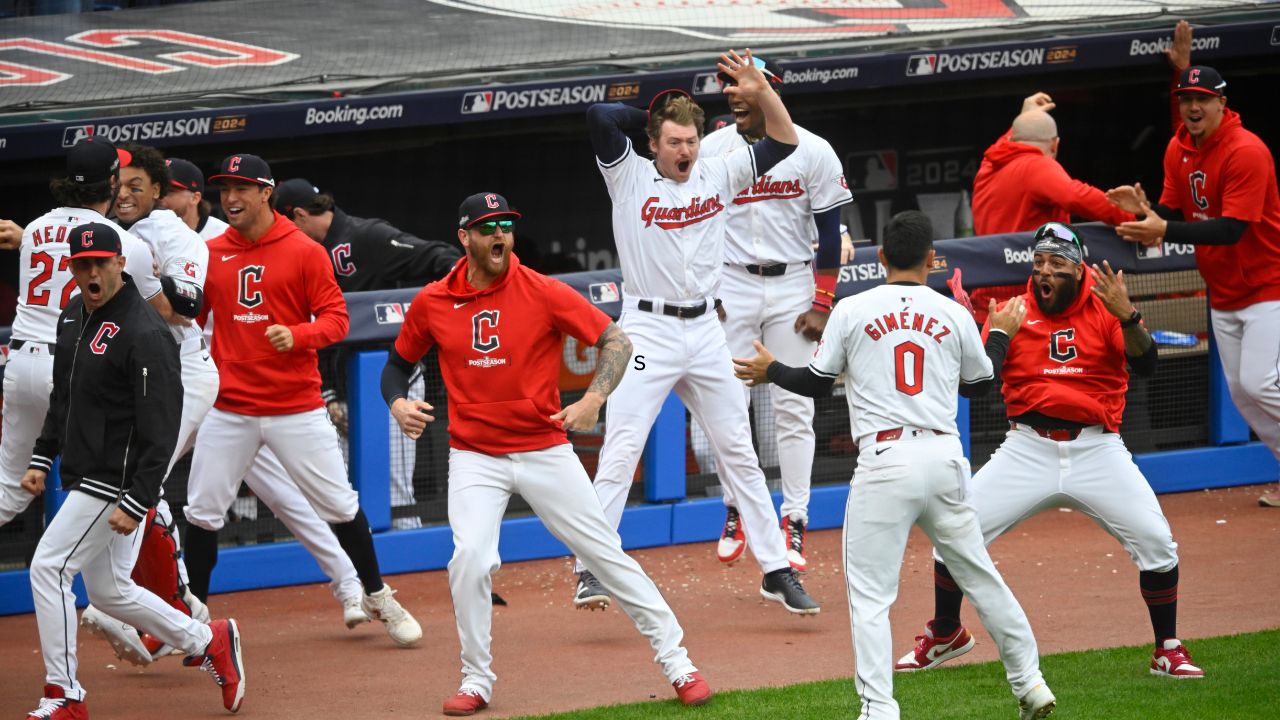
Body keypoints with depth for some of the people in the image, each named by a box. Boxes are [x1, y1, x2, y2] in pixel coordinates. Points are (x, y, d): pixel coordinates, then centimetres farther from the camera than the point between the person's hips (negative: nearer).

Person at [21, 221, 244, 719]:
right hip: (84, 480, 10)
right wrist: (42, 459, 18)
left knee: (49, 569, -11)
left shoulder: (144, 333, -19)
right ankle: (208, 642, 26)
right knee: (107, 591, 14)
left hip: (117, 481, -10)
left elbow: (161, 429, -22)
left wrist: (136, 503, -25)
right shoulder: (73, 317, 9)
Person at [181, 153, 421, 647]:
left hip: (296, 408, -2)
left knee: (339, 504, 2)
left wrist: (297, 335, -23)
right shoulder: (210, 254, 7)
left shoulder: (304, 252, -3)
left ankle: (378, 598, 19)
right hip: (229, 409, 2)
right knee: (202, 512, 0)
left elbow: (335, 318, -5)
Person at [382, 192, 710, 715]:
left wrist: (592, 400, -23)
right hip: (475, 456, 1)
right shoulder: (432, 303, -1)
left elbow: (616, 342, -8)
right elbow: (399, 363, 14)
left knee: (605, 553, 1)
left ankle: (676, 661, 11)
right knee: (470, 560, -18)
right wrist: (398, 403, -7)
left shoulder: (543, 293, -9)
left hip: (545, 450, -1)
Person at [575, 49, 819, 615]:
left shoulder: (718, 175, 7)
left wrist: (763, 94, -10)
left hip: (705, 331, 4)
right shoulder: (630, 178, -5)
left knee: (738, 451, 9)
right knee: (620, 451, -11)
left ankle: (776, 570, 13)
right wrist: (652, 116, -3)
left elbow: (784, 143, 6)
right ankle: (591, 570, -10)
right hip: (648, 330, -4)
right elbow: (600, 116, -19)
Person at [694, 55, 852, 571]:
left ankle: (794, 522, 2)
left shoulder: (813, 152, -4)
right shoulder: (711, 151, 2)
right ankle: (734, 512, 14)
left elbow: (829, 232, -2)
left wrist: (822, 305, -7)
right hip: (731, 286, 2)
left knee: (793, 407, -2)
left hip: (793, 284, -2)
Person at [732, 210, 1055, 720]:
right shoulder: (953, 315, 7)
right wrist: (1001, 334, 38)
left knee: (869, 594, -2)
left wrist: (771, 371, 26)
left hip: (885, 461, -3)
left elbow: (816, 383, 7)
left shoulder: (852, 311, 0)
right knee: (978, 574, 17)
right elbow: (979, 384, 21)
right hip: (944, 458, 3)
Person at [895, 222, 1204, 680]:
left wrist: (1127, 316, -30)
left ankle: (1168, 651, 8)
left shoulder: (1104, 309, 1)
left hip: (1096, 450, -1)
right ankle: (946, 635, 19)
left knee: (1155, 540, -12)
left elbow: (1145, 364, -13)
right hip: (1028, 450, 1)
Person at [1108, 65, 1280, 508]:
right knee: (1241, 393, 8)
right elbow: (1172, 214, 7)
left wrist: (1166, 231, -37)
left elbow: (1232, 229, -28)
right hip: (1223, 295, 8)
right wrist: (1144, 211, -15)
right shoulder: (1178, 150, 4)